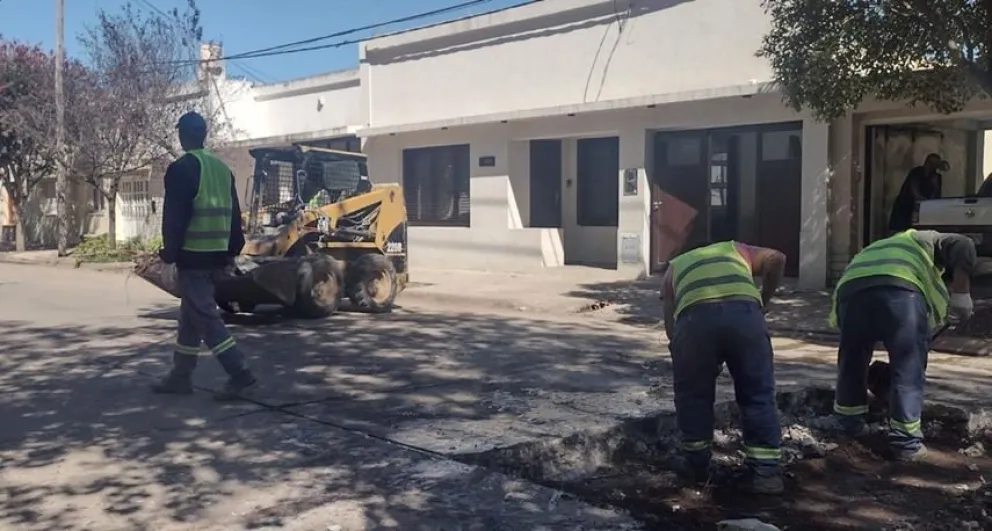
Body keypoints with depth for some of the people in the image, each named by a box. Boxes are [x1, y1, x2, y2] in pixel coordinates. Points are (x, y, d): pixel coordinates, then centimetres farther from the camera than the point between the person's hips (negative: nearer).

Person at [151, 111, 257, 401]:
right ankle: (181, 375, 22)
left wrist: (170, 251, -6)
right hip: (217, 254, 8)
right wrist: (233, 249, 19)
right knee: (190, 315, 15)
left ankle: (239, 372, -11)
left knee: (205, 316, -6)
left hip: (193, 255, -8)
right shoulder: (222, 168, 13)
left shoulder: (181, 169, -11)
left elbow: (174, 216, -14)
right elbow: (234, 214, 15)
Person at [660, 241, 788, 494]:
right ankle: (766, 471, 14)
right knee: (758, 395, 16)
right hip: (744, 312, 0)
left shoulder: (675, 267, 37)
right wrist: (763, 303, 29)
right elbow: (775, 258, 19)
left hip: (695, 316, 0)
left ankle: (697, 465, 28)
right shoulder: (735, 249, 39)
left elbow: (670, 326, 26)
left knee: (692, 394, 20)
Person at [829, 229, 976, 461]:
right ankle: (906, 442, 8)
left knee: (852, 359, 23)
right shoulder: (926, 240, 34)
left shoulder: (870, 251, 44)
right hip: (901, 290, -4)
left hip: (852, 289, 4)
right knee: (909, 367, 6)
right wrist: (960, 295, 9)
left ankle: (850, 421, 34)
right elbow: (963, 247, 10)